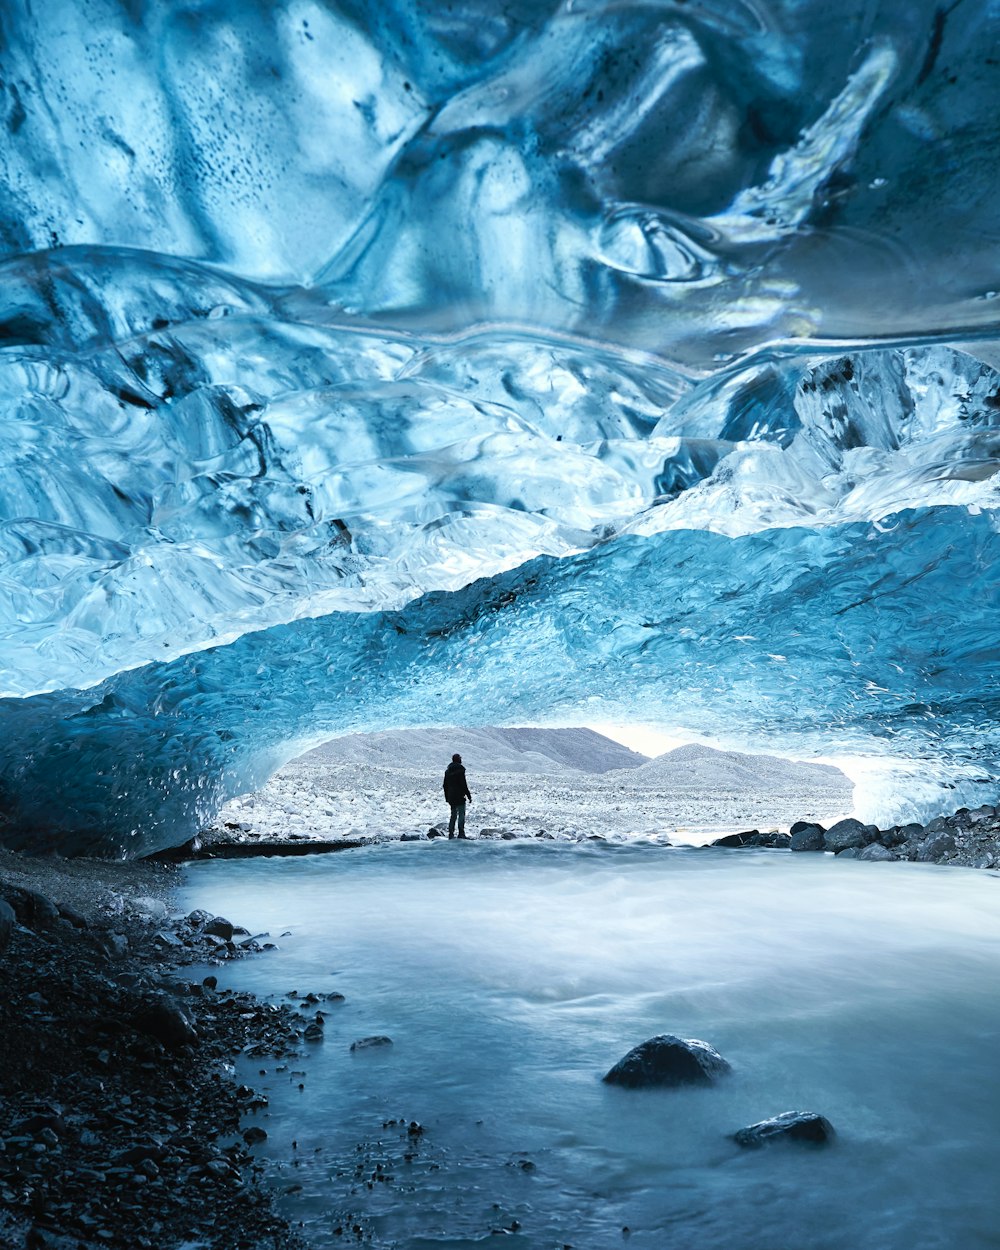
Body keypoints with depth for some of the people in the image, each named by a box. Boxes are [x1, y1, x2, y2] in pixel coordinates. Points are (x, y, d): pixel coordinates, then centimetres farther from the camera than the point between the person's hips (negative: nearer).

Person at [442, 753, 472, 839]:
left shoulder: (447, 770, 12)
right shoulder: (460, 770, -11)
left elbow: (445, 785, 16)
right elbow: (464, 784, -15)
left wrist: (447, 797, 22)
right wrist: (469, 796, -10)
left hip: (451, 797, 7)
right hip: (459, 797, -7)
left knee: (453, 815, 14)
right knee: (461, 815, -4)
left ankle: (451, 834, 11)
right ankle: (461, 834, -8)